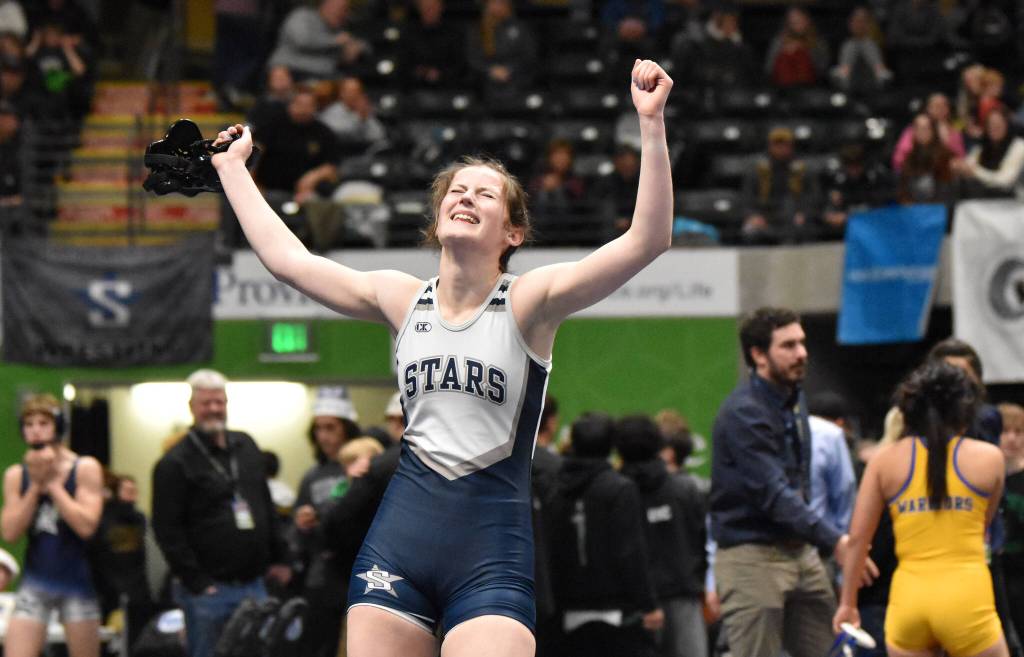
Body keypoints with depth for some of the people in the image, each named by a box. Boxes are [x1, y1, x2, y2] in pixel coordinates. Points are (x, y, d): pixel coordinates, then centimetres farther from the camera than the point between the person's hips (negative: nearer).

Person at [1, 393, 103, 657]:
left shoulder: (85, 468, -3)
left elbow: (86, 525, -15)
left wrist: (52, 482, -12)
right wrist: (35, 486, -10)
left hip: (76, 583, -2)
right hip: (35, 583, 2)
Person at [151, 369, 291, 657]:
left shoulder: (245, 447, 14)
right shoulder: (176, 463, -6)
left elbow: (267, 508, 23)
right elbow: (167, 531, -11)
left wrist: (277, 558, 17)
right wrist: (196, 583, -15)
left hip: (253, 586, 6)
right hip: (210, 590, -6)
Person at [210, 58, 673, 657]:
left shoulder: (529, 302, -2)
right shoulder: (403, 300, 11)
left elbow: (647, 240, -14)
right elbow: (286, 258, 20)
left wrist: (652, 122, -21)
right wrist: (232, 167, 25)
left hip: (491, 551, -4)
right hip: (399, 537, 4)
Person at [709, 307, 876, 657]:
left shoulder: (794, 400, 12)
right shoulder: (743, 413, -18)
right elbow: (773, 495, -27)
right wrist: (833, 541, -35)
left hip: (800, 552, 9)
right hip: (752, 558, -9)